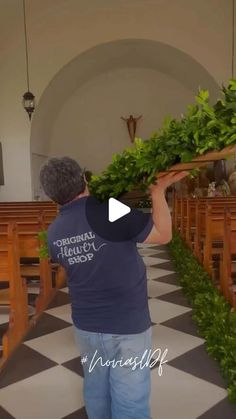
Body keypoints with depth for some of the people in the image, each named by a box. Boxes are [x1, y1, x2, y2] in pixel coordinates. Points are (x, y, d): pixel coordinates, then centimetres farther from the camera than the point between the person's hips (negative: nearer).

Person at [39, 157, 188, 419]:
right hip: (128, 325, -5)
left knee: (96, 386, 25)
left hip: (86, 324, 6)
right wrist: (158, 191, -5)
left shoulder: (53, 233, -4)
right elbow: (163, 235, -13)